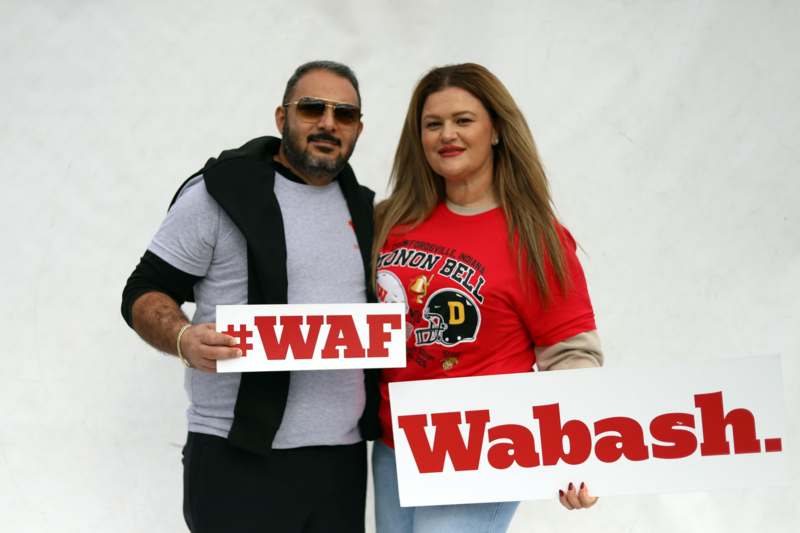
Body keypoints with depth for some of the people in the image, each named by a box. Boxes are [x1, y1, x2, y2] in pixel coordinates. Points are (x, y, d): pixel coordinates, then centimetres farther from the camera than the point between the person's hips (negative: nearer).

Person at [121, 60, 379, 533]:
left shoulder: (364, 209, 13)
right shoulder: (219, 193, -4)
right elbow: (144, 294, -4)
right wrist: (184, 339, -23)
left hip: (343, 457, 5)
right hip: (238, 457, -5)